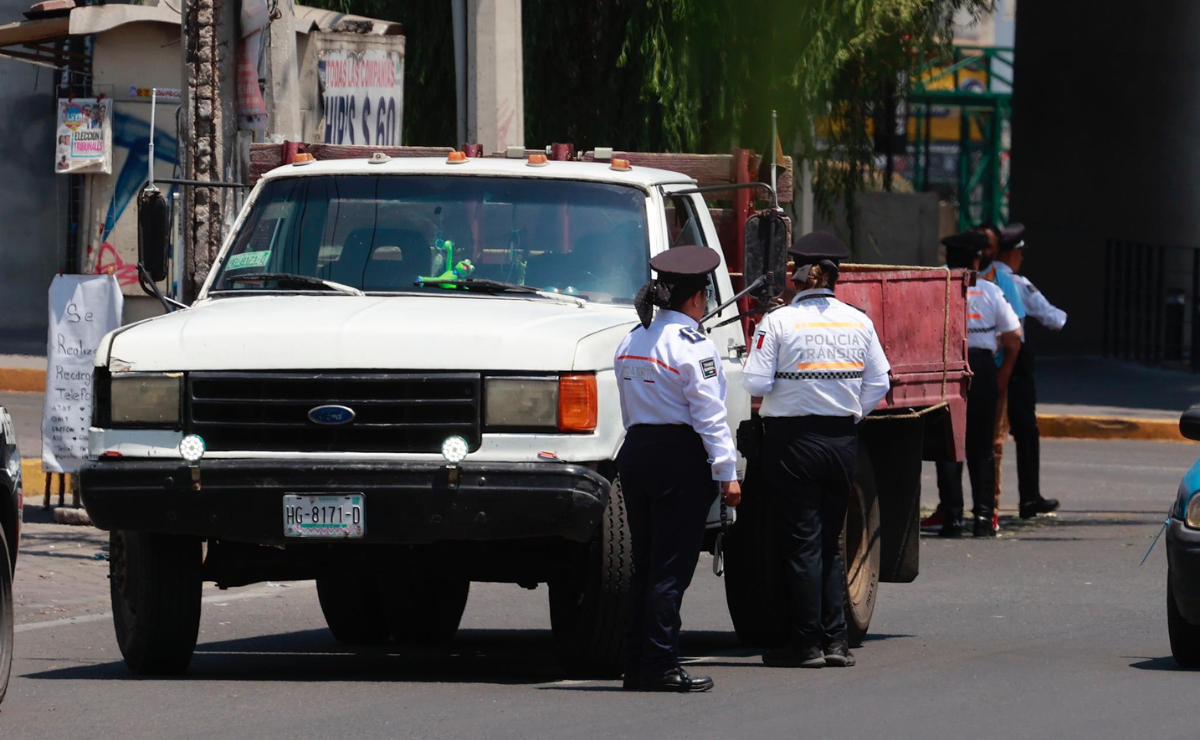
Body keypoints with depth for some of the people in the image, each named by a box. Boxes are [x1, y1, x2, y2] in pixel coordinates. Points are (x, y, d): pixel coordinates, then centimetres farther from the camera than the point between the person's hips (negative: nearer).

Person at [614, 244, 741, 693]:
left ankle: (636, 665, 13)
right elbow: (708, 415, -14)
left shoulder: (631, 342, 12)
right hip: (680, 457, -7)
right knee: (671, 568, -5)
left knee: (645, 564, 13)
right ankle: (660, 667, -6)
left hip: (635, 452, 7)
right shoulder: (691, 345, -11)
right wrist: (726, 472, -11)